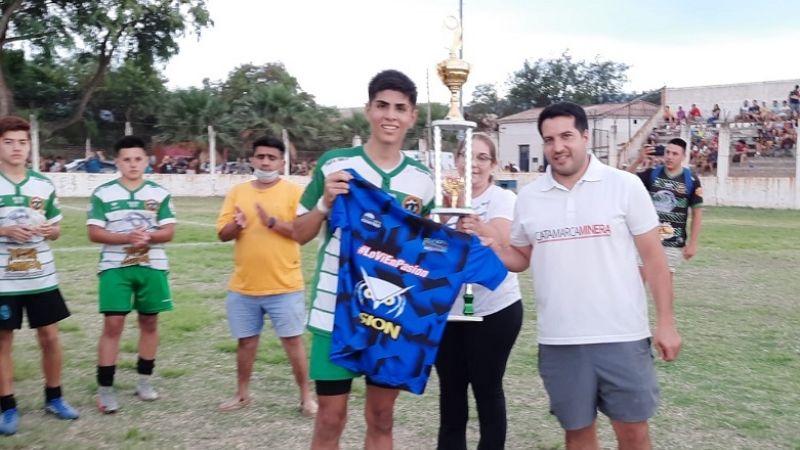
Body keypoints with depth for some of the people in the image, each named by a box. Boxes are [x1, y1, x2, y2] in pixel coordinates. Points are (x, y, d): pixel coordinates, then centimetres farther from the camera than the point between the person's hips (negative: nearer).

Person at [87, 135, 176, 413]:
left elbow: (168, 232, 0)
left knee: (149, 322, 9)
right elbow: (94, 233, -6)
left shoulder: (160, 194, 4)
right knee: (112, 325, -6)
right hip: (115, 267, -2)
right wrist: (126, 238, -20)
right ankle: (105, 389, 2)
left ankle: (144, 381, 23)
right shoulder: (103, 193, 0)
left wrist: (148, 236, -20)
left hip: (152, 267, 2)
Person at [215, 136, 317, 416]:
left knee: (293, 340, 3)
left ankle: (306, 396, 16)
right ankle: (242, 394, 30)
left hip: (284, 285, -3)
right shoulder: (237, 192, 7)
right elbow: (222, 234, 4)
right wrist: (237, 224, -17)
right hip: (244, 286, 4)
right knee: (246, 340, 14)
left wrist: (273, 222, -23)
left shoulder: (294, 191, -3)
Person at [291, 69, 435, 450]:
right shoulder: (334, 164, -5)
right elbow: (300, 235, 1)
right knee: (330, 418, 6)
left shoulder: (422, 180, 4)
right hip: (335, 312, -2)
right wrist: (325, 203, -17)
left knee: (381, 419, 14)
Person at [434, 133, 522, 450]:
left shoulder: (503, 198, -5)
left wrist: (467, 213, -38)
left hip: (493, 309, -3)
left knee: (486, 386, 4)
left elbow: (500, 240, -24)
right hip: (446, 309, 4)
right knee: (450, 386, 12)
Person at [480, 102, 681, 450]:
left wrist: (666, 322, -5)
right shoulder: (528, 197, 3)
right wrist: (484, 242, -6)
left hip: (622, 336, -2)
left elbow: (653, 257, -1)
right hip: (559, 341, 2)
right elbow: (520, 259, 13)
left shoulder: (625, 186, -4)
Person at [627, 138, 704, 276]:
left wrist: (692, 243, -4)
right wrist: (637, 161, -18)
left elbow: (697, 213, -2)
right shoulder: (652, 173, 1)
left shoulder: (691, 180, -5)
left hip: (673, 243, -2)